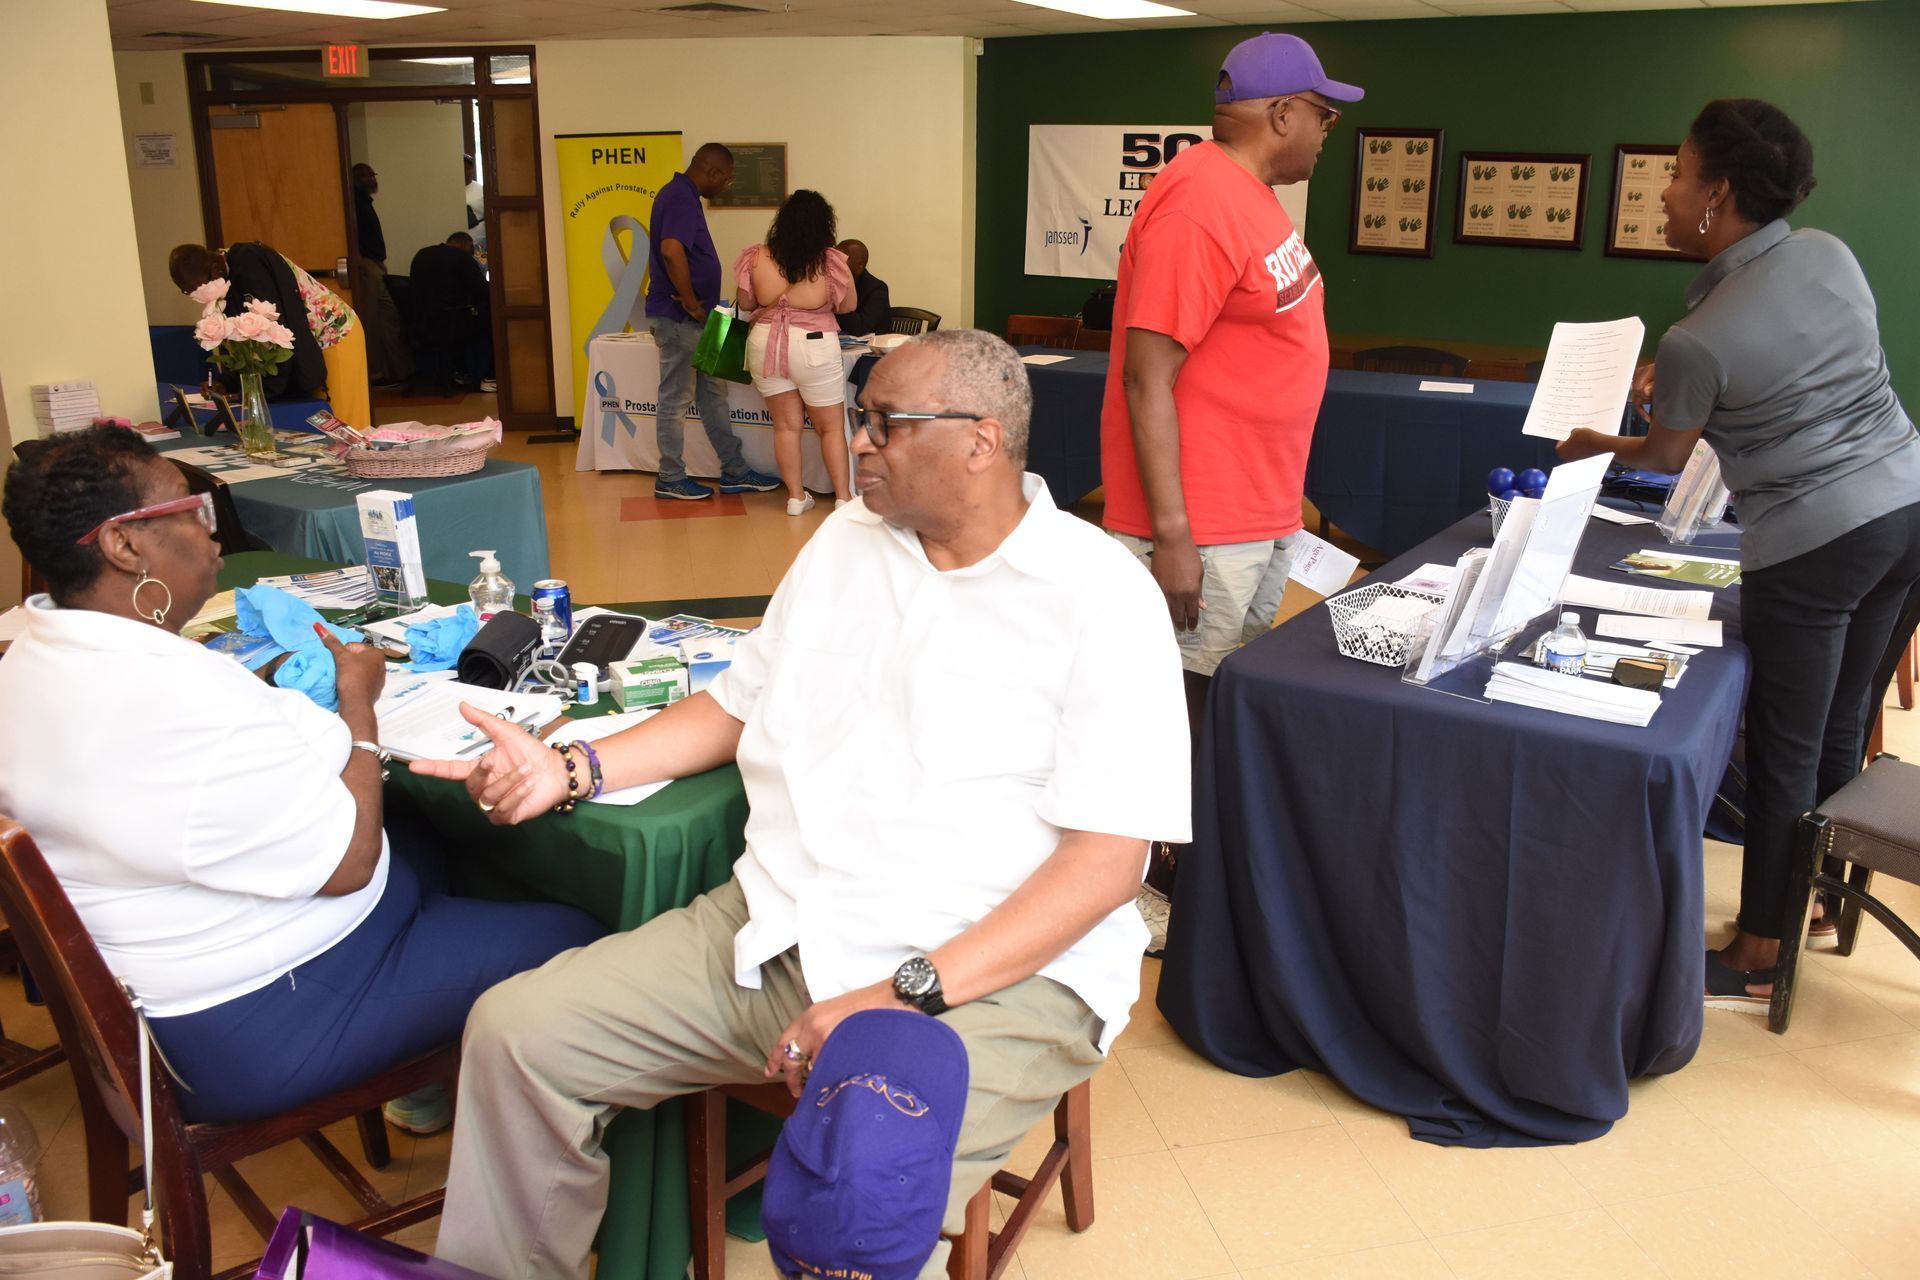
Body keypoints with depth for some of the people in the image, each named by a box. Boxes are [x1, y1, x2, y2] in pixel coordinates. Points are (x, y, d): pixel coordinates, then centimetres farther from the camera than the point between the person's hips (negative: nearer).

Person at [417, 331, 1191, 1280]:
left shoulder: (1102, 596, -9)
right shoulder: (846, 541, 13)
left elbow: (1107, 858, -15)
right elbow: (737, 705, 22)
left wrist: (909, 995, -23)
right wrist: (570, 769, 7)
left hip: (997, 970, -6)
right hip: (769, 933, 7)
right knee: (515, 1032, -4)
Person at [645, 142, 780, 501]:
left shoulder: (681, 195, 15)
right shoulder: (681, 198, -18)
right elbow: (671, 251, -33)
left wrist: (695, 304, 11)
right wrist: (692, 304, -24)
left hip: (690, 320, 10)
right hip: (677, 318, -10)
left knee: (713, 393, 14)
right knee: (676, 398, 0)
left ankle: (734, 471, 21)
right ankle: (670, 479, 10)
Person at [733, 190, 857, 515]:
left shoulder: (757, 258, -5)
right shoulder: (831, 262, -11)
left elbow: (745, 304, 7)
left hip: (765, 344, 2)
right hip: (814, 348, -2)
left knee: (786, 424, 13)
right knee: (831, 426, 11)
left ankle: (796, 496, 17)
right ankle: (844, 497, 12)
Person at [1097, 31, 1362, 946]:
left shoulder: (1251, 196, 13)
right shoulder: (1201, 203, -18)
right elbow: (1146, 374, -23)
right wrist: (1171, 536, -25)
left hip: (1261, 517, 10)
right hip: (1202, 527, -10)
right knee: (1179, 715, 2)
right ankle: (1146, 892, 18)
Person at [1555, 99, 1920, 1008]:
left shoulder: (1699, 340, -17)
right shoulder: (1830, 254, 2)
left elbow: (1665, 456, 2)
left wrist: (1593, 447, 22)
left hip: (1810, 545, -7)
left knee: (1784, 754, 3)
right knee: (1842, 729, 19)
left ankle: (1756, 960, 14)